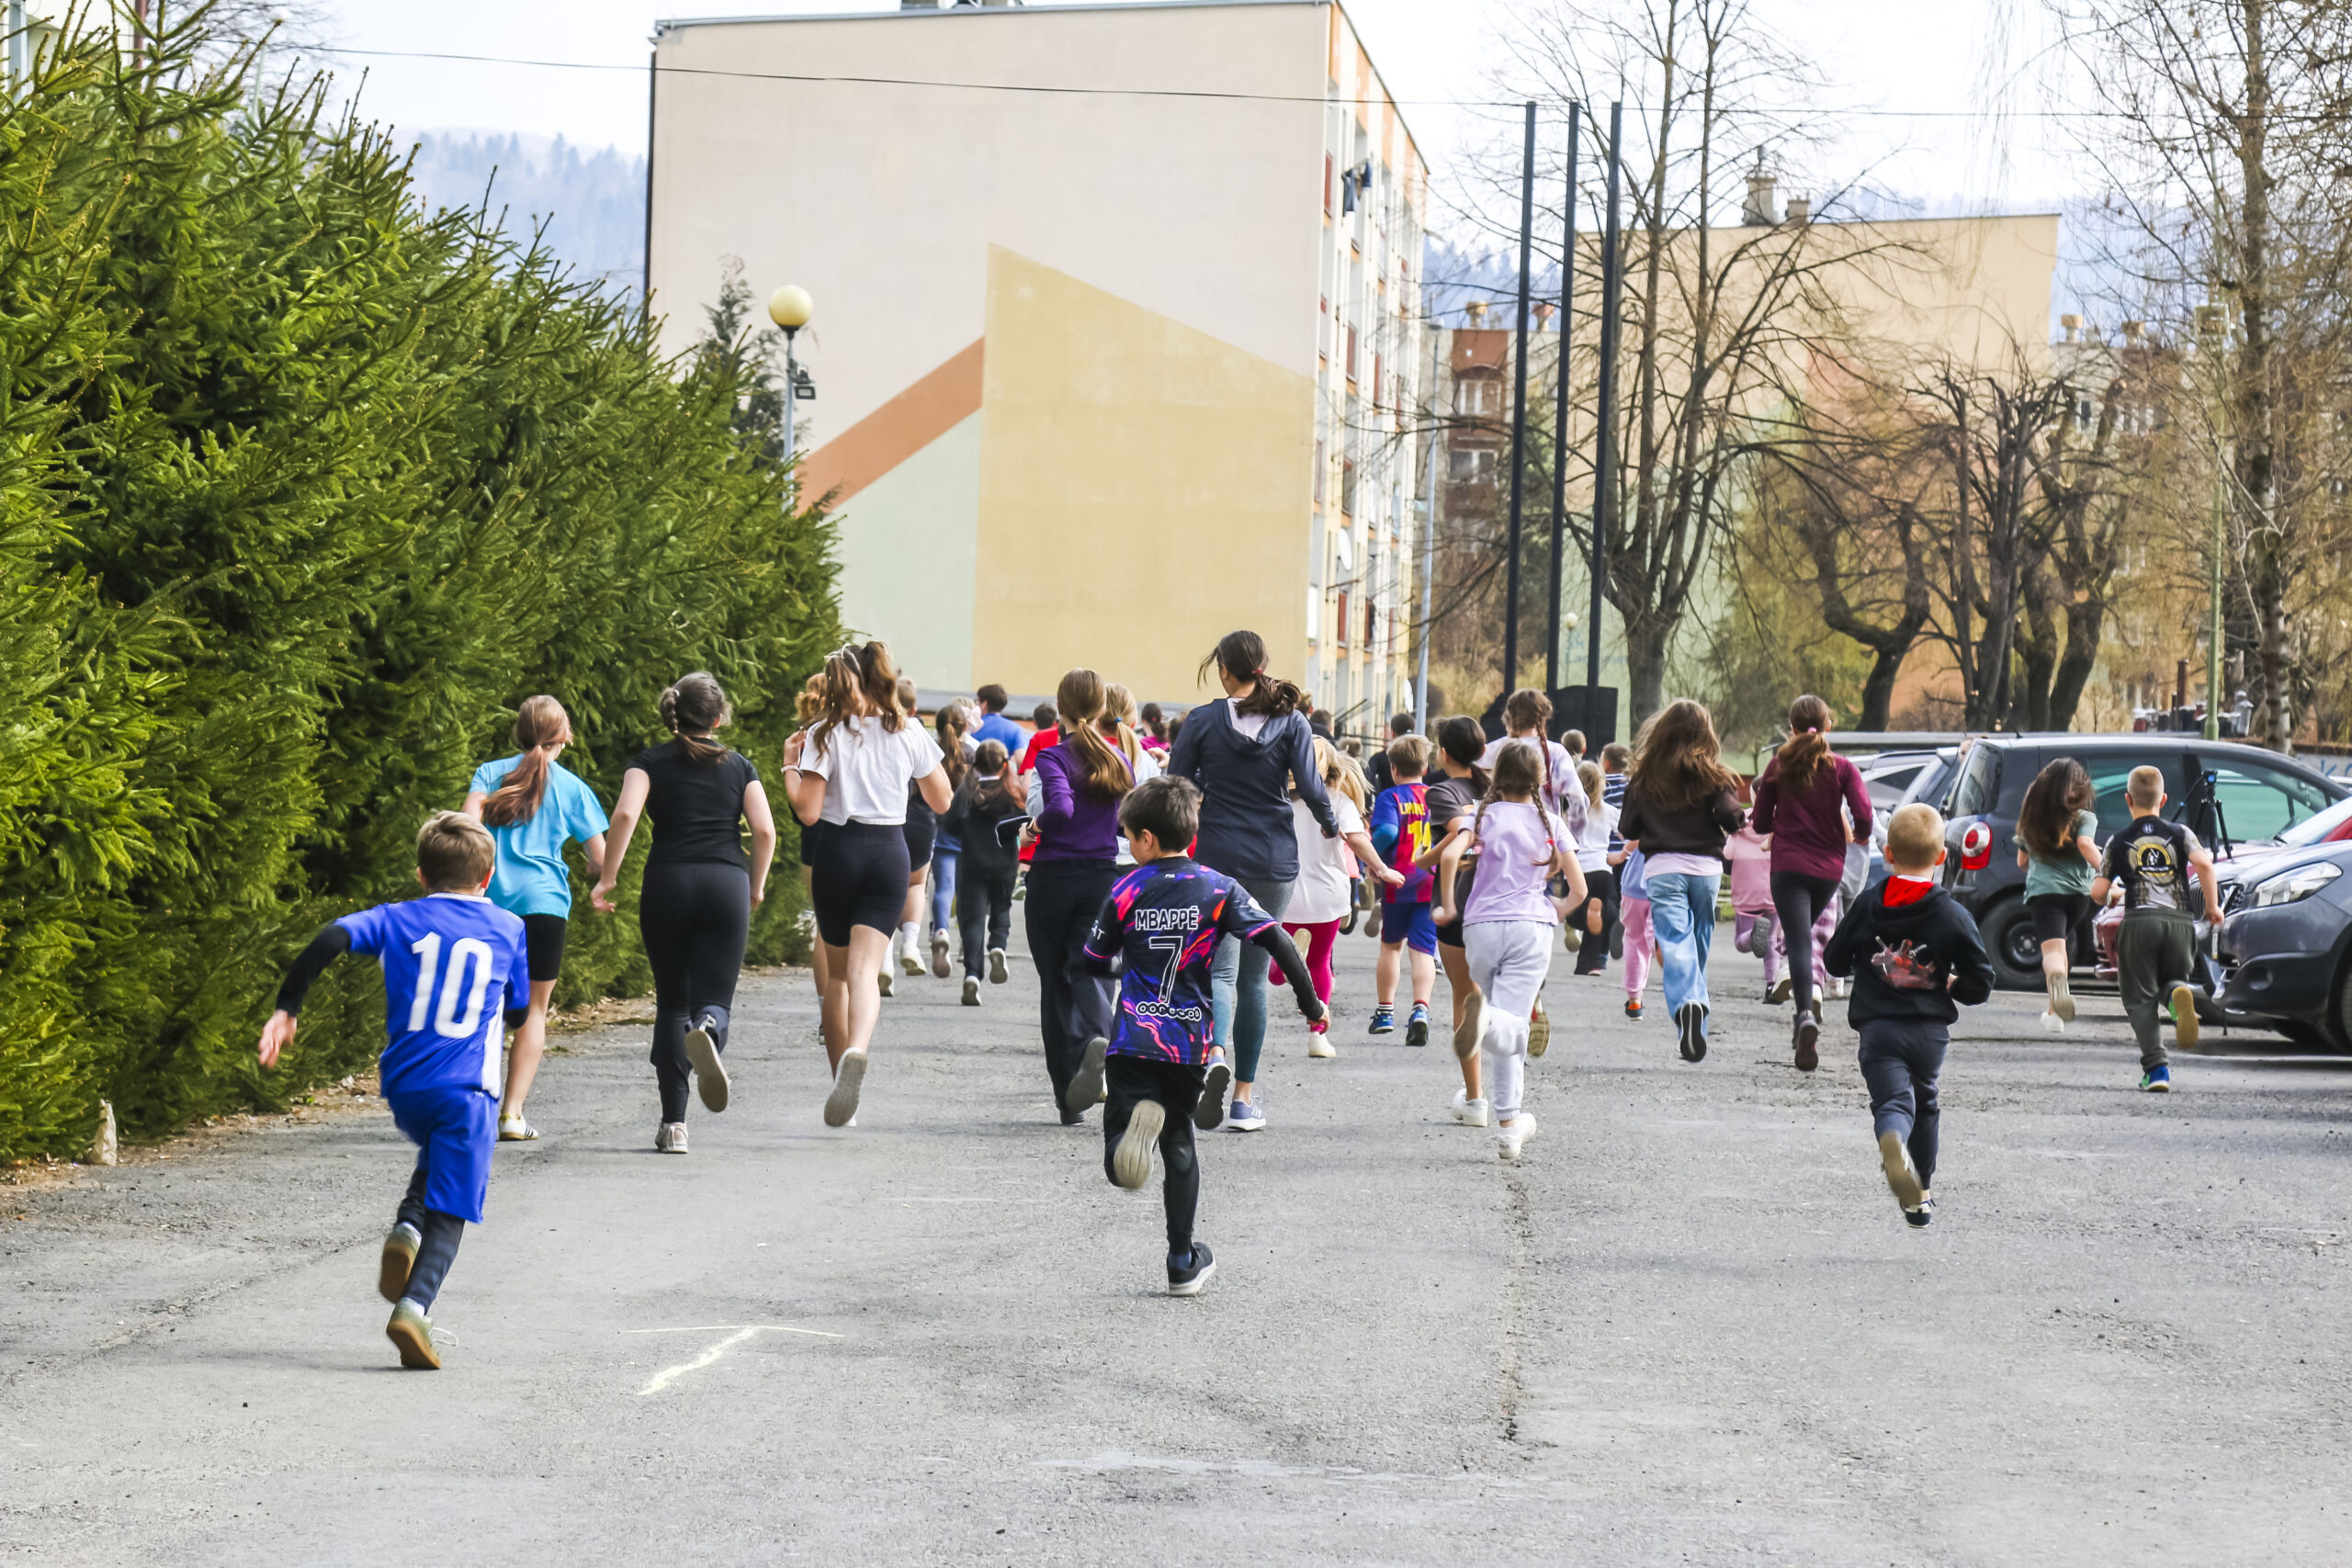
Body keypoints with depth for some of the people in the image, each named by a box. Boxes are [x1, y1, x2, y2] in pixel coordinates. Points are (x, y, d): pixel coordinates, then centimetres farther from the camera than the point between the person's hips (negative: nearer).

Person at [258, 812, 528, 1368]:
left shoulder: (397, 920, 8)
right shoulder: (509, 929, 9)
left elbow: (331, 939, -10)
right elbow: (518, 1012, 19)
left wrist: (286, 1009, -9)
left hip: (403, 1088, 2)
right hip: (468, 1090, -2)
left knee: (435, 1158, 33)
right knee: (449, 1214, -1)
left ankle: (405, 1229, 7)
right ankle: (414, 1305, -23)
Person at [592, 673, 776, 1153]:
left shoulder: (651, 762, 8)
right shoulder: (738, 766, 12)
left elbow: (625, 814, -9)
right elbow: (765, 830, 2)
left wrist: (608, 878, -4)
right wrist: (756, 887, 15)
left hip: (668, 882, 0)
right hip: (727, 881, 0)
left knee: (671, 1002, 11)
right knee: (714, 1000, 1)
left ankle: (673, 1124, 5)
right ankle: (709, 1032, -39)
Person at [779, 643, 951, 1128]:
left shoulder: (826, 734, -4)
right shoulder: (908, 733, 4)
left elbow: (808, 811, -9)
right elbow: (942, 800, 10)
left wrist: (790, 765, 5)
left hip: (839, 851, -1)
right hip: (890, 852, 1)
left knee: (838, 974, 13)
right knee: (865, 968, -10)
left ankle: (842, 1085, 17)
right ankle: (856, 1051, -40)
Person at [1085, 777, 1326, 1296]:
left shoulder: (1128, 890, 2)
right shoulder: (1218, 888, 2)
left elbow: (1096, 962, 11)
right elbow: (1276, 941, -6)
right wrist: (1311, 1003, 2)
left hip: (1133, 1040, -2)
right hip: (1190, 1043, 2)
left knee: (1122, 1170, -6)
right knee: (1178, 1144, 20)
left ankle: (1138, 1116, -40)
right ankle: (1183, 1263, 22)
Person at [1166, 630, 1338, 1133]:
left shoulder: (1203, 720, -3)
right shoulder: (1291, 721, -2)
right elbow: (1310, 787, -7)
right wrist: (1331, 825, 14)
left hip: (1218, 858, -1)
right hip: (1274, 861, 1)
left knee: (1221, 968, -3)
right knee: (1255, 974, 11)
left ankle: (1216, 1053, -34)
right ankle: (1245, 1096, 11)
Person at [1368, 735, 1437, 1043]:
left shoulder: (1390, 797, -4)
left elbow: (1387, 832, -20)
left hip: (1398, 882, -2)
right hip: (1433, 885, 2)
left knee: (1391, 945, 17)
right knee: (1423, 950, -4)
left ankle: (1385, 1013, 25)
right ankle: (1420, 1009, -26)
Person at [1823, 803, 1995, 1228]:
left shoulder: (1867, 905, 0)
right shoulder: (1953, 916, -3)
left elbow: (1834, 960, 8)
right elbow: (1979, 984, -1)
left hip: (1878, 1028, -1)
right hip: (1930, 1029, 1)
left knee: (1893, 1101, -9)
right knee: (1925, 1104, 22)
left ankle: (1892, 1141, -46)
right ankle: (1921, 1196, 28)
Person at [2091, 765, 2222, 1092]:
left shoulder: (2119, 842, 10)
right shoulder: (2179, 834, 11)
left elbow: (2097, 892, 7)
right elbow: (2203, 862, -8)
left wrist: (2110, 898, 30)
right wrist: (2213, 905, 2)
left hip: (2139, 921, -1)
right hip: (2179, 921, 2)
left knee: (2140, 999, 4)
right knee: (2173, 979, 21)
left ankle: (2156, 1067, -13)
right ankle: (2179, 992, -19)